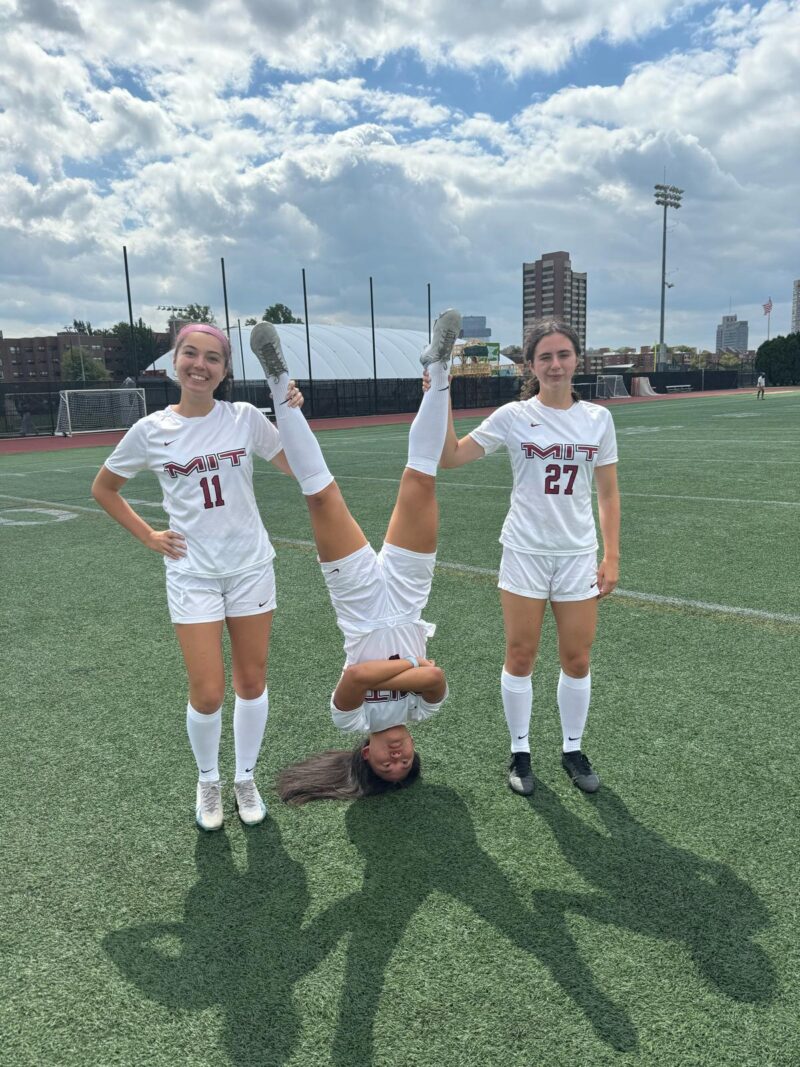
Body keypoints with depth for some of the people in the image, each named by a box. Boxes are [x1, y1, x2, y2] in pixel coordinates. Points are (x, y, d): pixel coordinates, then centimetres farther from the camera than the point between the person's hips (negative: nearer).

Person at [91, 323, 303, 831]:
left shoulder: (245, 417, -5)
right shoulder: (151, 430, -4)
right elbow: (103, 488, 10)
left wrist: (295, 417, -17)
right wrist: (148, 536, 2)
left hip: (251, 566, 1)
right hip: (193, 574, -1)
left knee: (252, 682, 9)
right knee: (208, 693, -2)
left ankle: (246, 779, 32)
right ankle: (208, 781, 28)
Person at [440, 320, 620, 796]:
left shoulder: (598, 419, 1)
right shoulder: (513, 416, -6)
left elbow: (609, 493, 6)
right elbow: (451, 457, -10)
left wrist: (612, 555, 1)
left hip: (580, 555, 2)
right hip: (525, 553, -2)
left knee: (577, 660, 9)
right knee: (520, 658, 6)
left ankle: (573, 748, 31)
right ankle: (520, 751, 25)